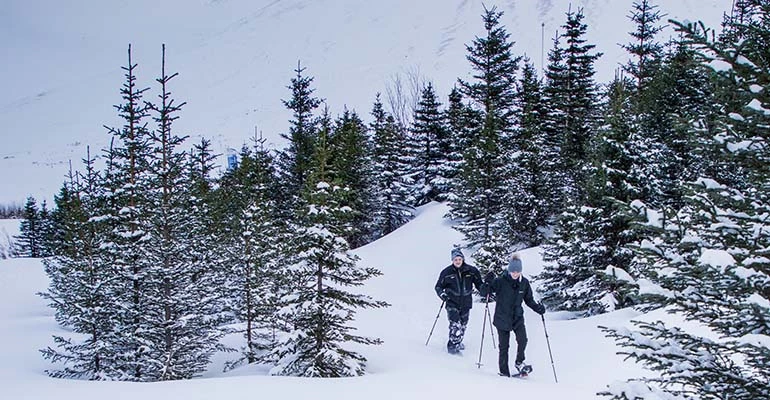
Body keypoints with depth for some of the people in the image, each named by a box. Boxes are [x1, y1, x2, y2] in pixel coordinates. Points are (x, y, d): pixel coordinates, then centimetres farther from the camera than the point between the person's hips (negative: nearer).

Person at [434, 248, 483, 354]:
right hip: (452, 303, -3)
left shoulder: (471, 271, -3)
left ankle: (458, 341, 37)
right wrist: (442, 294, -14)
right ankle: (452, 345, -6)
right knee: (455, 324, -17)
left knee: (463, 325, 15)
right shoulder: (447, 272, -6)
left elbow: (479, 283, 8)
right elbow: (438, 286, 4)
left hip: (466, 303, 3)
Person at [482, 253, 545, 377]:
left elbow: (529, 299, 10)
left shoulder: (524, 282, -1)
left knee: (522, 340, -19)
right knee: (504, 346, 3)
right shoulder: (500, 281, -11)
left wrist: (537, 307, -7)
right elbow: (484, 293, -9)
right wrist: (488, 283, -28)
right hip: (502, 318, -2)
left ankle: (519, 363, 3)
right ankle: (504, 372, 16)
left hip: (518, 318, 2)